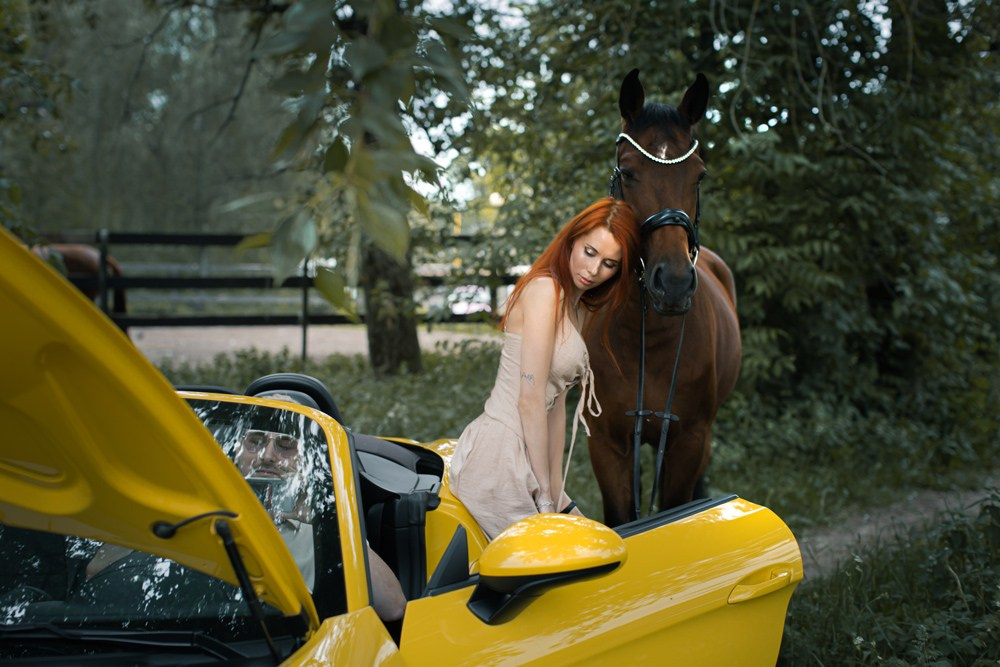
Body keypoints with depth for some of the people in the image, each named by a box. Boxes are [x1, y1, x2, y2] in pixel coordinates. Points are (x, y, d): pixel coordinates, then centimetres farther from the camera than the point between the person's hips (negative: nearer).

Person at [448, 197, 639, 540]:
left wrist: (555, 491, 8)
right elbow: (530, 399, -18)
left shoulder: (577, 307, 15)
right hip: (499, 459, -10)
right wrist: (545, 499, -15)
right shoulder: (545, 290, -14)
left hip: (522, 457, 10)